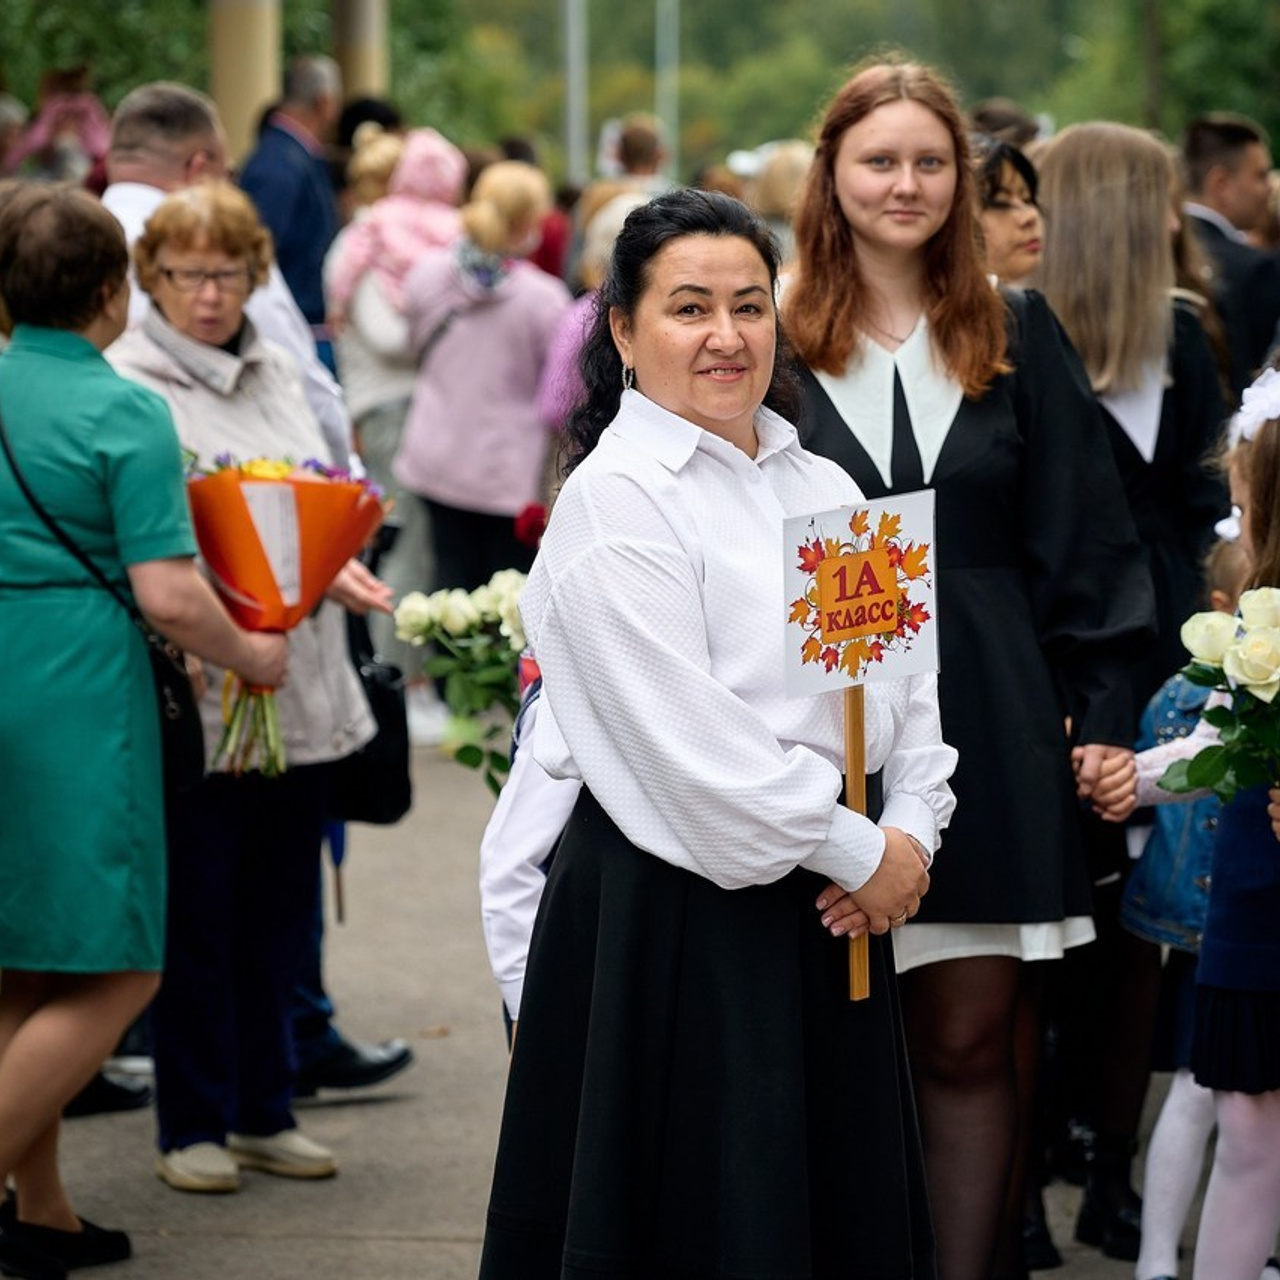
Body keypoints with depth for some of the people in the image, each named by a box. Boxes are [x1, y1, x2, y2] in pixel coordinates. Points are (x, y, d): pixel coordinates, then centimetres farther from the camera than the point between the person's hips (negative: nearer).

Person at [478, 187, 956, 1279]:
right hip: (674, 925, -7)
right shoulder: (613, 502, -11)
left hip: (824, 913, 7)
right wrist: (861, 853, -11)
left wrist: (911, 832, -6)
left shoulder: (822, 489, 12)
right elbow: (691, 748, -18)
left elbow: (910, 676, 11)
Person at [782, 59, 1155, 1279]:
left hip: (987, 719, 1)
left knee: (971, 1039, 0)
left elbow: (1080, 537, 8)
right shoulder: (777, 339, 2)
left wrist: (1104, 714, 2)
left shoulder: (1016, 334, 8)